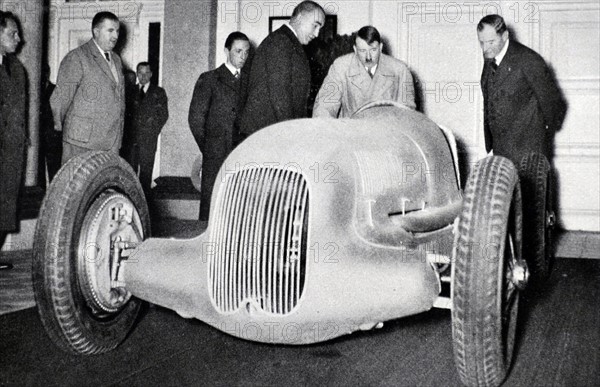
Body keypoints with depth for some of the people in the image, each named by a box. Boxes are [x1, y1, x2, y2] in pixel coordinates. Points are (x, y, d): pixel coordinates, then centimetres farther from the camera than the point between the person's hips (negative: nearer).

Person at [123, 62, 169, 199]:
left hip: (149, 138, -2)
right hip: (131, 137, 2)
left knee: (146, 169, -1)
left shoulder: (159, 92, 8)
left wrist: (154, 131, -1)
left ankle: (145, 197, 4)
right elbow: (126, 113, 11)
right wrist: (126, 132, 1)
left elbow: (164, 115, 6)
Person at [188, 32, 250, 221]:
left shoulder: (250, 79, 15)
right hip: (216, 155, -3)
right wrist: (208, 148, 0)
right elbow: (195, 118, 0)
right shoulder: (209, 79, 4)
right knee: (210, 204, -2)